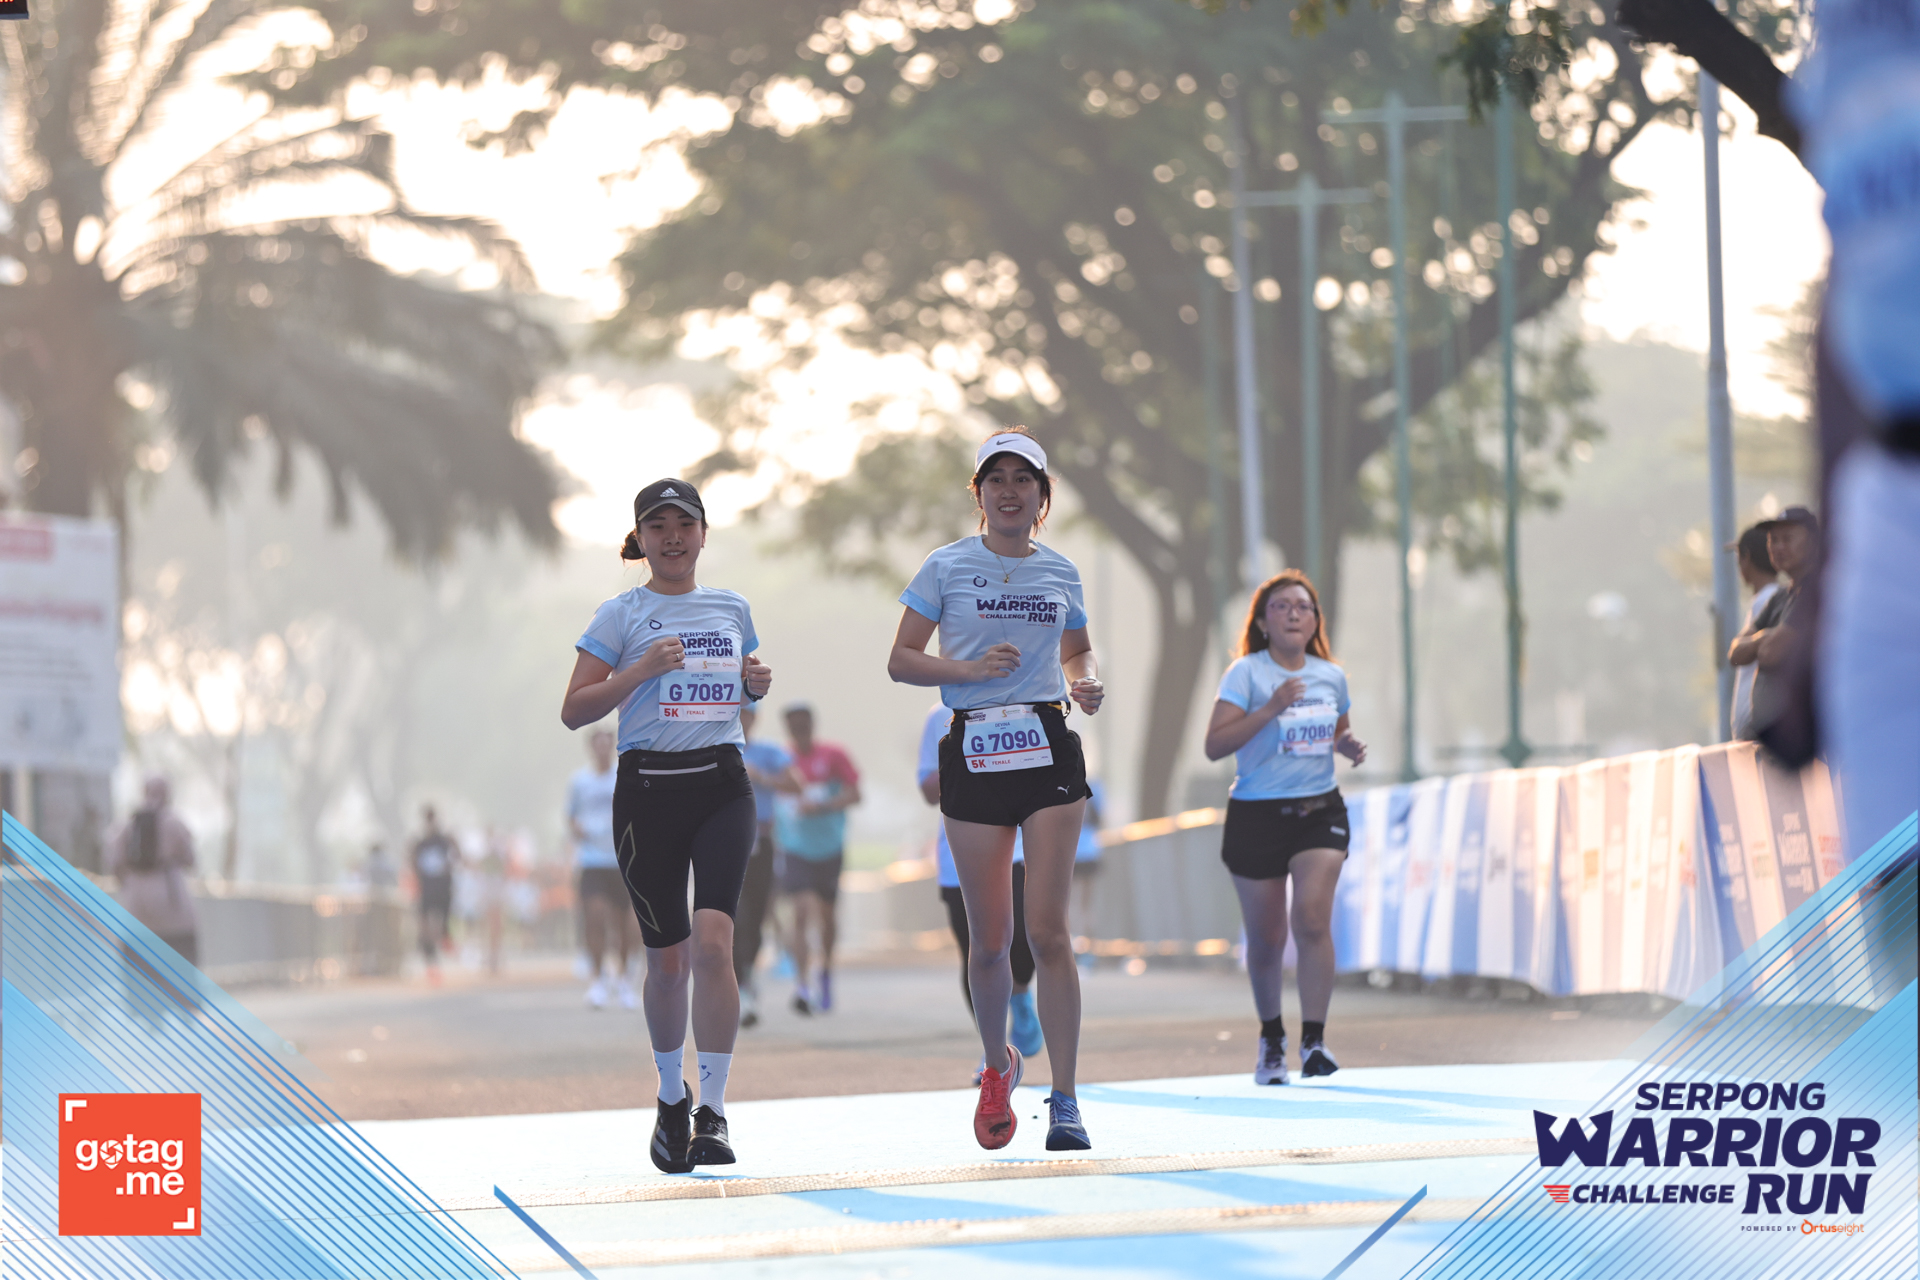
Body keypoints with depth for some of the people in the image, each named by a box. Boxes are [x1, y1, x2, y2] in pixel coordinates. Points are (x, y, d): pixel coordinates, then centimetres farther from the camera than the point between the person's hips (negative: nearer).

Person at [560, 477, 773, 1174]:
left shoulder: (732, 609, 12)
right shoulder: (621, 615, 2)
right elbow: (574, 710, -3)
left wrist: (758, 684, 5)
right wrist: (642, 669, -15)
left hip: (722, 787, 1)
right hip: (649, 790, -1)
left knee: (712, 939, -18)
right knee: (668, 957, 5)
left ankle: (713, 1110, -16)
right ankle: (671, 1096, 29)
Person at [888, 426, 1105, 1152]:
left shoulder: (1060, 573, 10)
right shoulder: (947, 568, 3)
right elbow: (901, 660, 2)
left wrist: (1086, 683, 2)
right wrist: (971, 669, -14)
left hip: (1049, 750, 1)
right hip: (973, 752, -1)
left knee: (1047, 931, -8)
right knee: (990, 939, 3)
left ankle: (1065, 1102, -6)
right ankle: (997, 1066, 31)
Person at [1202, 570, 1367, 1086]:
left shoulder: (1331, 676, 7)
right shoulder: (1246, 673, -7)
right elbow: (1214, 744, -17)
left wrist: (1350, 746, 2)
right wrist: (1271, 708, -26)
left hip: (1320, 811, 2)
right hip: (1257, 815, -2)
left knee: (1312, 917, -18)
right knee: (1266, 939, 4)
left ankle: (1314, 1040, -16)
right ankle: (1271, 1036, 28)